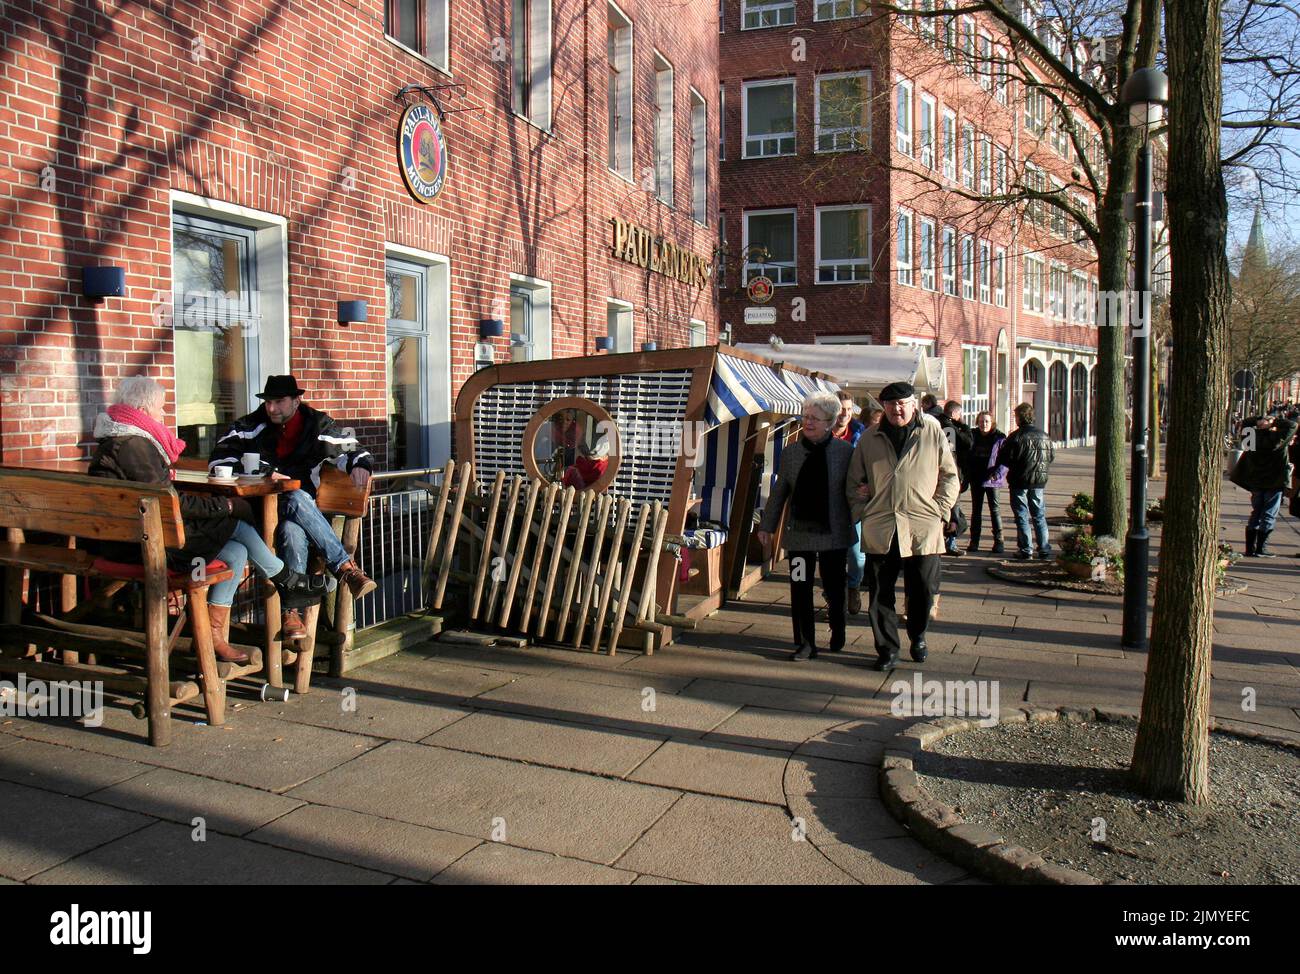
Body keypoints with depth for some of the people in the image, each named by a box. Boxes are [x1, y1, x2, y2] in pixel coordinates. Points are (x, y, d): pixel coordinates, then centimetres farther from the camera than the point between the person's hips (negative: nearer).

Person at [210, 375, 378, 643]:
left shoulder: (317, 425, 8)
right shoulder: (250, 426, 5)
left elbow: (348, 449, 13)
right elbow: (218, 460, -1)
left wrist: (358, 464, -13)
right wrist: (264, 471, -14)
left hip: (303, 509, 1)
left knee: (293, 531, -37)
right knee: (297, 500, -37)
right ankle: (345, 567, -39)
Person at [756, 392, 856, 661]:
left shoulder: (845, 451, -2)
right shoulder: (790, 452, 5)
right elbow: (779, 492, 11)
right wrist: (767, 525, 11)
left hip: (834, 532, -2)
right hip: (799, 531, 2)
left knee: (834, 588, 10)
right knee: (800, 589, 1)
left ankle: (837, 634, 35)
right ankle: (806, 642, 13)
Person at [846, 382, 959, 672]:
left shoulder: (933, 433, 3)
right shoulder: (869, 438, 8)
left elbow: (950, 476, 8)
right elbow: (854, 482, 14)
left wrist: (939, 511, -2)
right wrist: (862, 514, 3)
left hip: (923, 529, -1)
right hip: (880, 529, 1)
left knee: (923, 591, 7)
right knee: (881, 593, 5)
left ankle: (918, 637, 33)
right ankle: (887, 649, 18)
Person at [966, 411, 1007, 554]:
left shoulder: (999, 437, -4)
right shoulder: (973, 436, 5)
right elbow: (967, 457, 10)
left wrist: (998, 473, -21)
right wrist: (967, 475, 1)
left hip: (992, 479, -3)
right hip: (976, 479, 4)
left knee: (994, 509, 0)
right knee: (976, 510, 9)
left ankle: (998, 541, 6)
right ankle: (974, 541, 15)